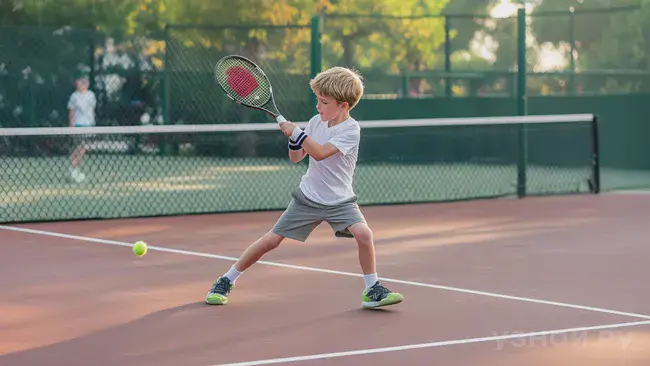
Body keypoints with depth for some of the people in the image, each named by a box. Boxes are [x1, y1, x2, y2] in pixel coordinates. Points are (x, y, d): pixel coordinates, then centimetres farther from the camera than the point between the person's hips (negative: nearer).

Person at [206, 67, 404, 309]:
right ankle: (226, 282, 14)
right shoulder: (316, 122, 0)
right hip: (307, 196, 3)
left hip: (339, 200, -3)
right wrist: (293, 140, -15)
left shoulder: (350, 130, -17)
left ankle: (372, 290, -9)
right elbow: (296, 157, 5)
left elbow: (320, 153, -29)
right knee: (270, 240, 0)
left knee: (363, 233, -28)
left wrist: (295, 132, -27)